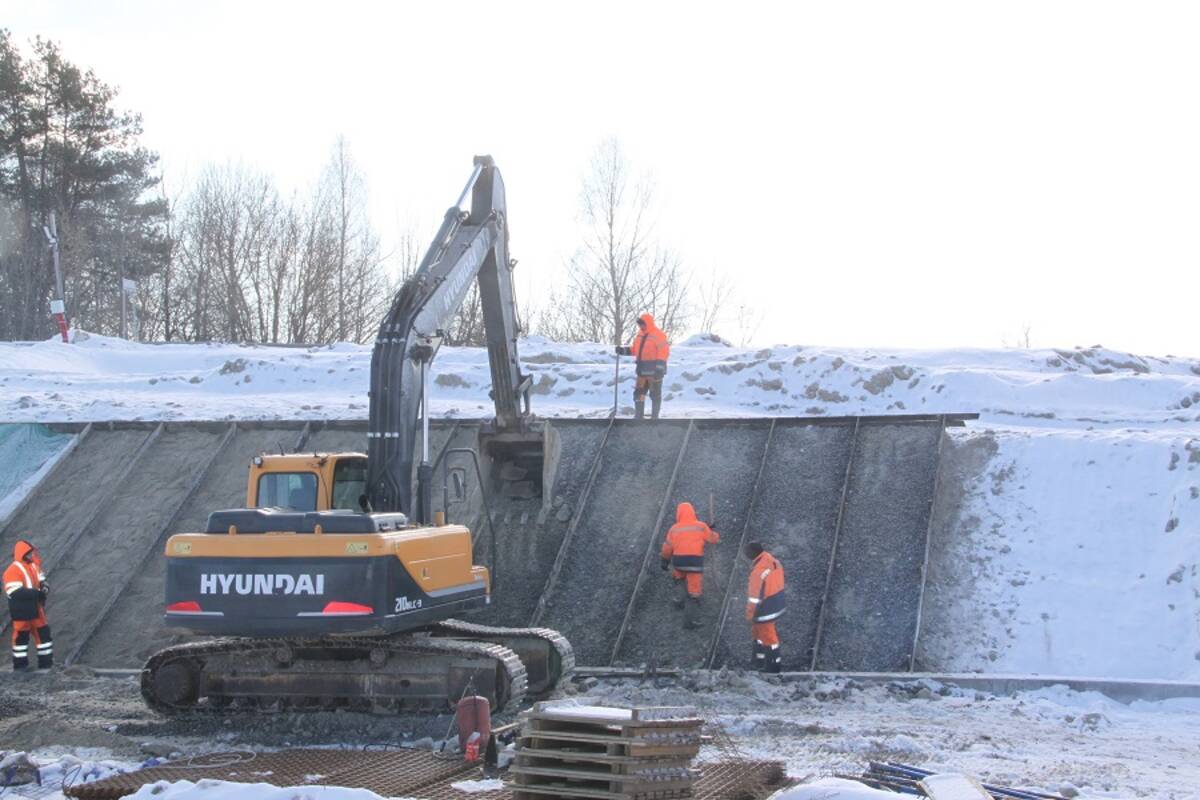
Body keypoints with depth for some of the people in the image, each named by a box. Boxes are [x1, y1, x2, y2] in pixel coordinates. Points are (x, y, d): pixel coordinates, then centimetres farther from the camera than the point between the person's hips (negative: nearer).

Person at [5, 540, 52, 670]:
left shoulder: (34, 566, 7)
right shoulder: (13, 571, -19)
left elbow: (41, 581, 18)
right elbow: (15, 593, -26)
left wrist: (44, 588, -7)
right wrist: (36, 593, -28)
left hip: (36, 609, 8)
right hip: (22, 611, -8)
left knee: (43, 633, 11)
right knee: (21, 637, 3)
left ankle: (46, 662, 20)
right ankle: (20, 665, 15)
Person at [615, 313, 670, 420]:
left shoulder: (659, 335, -12)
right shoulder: (640, 335, 13)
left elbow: (663, 353, -18)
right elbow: (634, 349, 21)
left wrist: (659, 369, -24)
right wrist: (623, 351, 6)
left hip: (654, 371, -8)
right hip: (642, 370, 8)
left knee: (655, 394, 2)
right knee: (638, 393, 9)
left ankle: (654, 418, 8)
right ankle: (638, 416, 16)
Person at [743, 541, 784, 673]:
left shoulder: (758, 570, -32)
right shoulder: (773, 561, -5)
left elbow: (755, 595, -25)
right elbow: (778, 581, 8)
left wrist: (750, 613, -12)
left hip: (765, 610, -9)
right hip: (776, 605, 9)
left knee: (767, 635, 11)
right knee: (758, 631, 25)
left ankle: (774, 664, 26)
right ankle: (760, 660, 39)